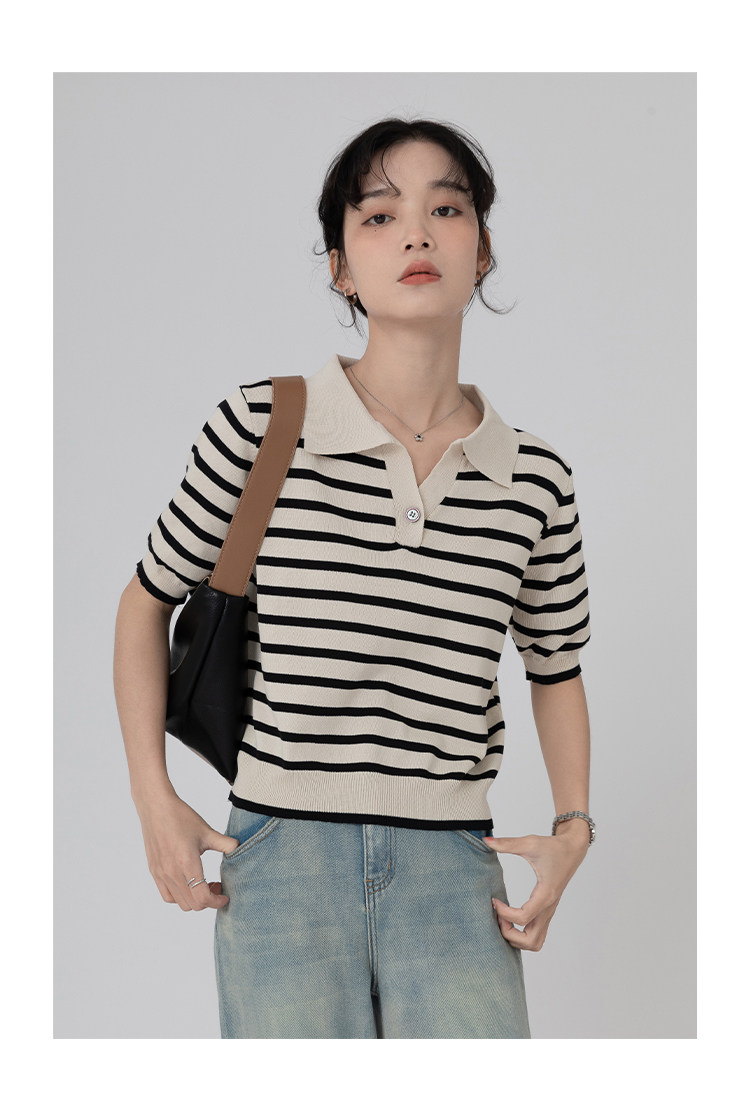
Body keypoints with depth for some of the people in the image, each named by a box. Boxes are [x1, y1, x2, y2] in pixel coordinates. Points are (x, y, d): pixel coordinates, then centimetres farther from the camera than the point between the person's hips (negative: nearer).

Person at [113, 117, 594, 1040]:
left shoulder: (534, 480, 2)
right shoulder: (266, 421, -5)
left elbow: (554, 669, 19)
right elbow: (150, 596, 9)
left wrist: (573, 827, 5)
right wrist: (153, 799, 2)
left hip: (451, 864, 2)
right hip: (282, 851, -2)